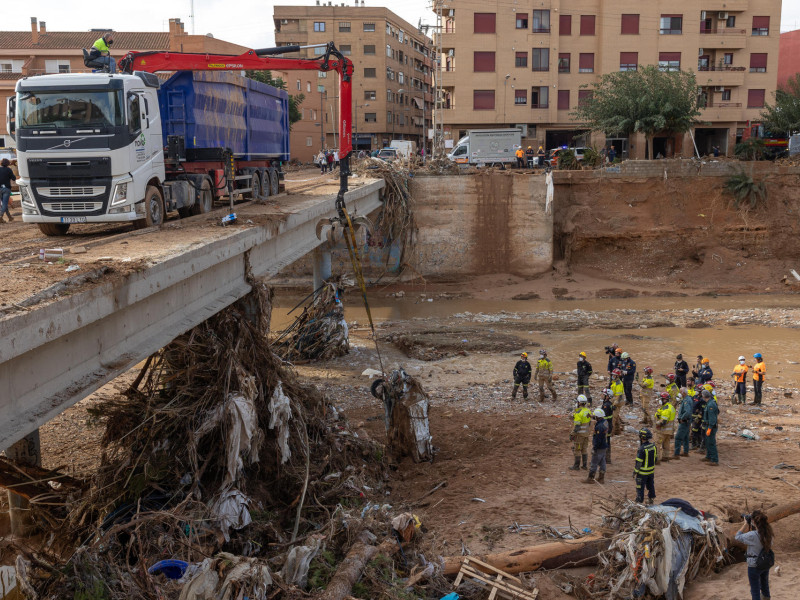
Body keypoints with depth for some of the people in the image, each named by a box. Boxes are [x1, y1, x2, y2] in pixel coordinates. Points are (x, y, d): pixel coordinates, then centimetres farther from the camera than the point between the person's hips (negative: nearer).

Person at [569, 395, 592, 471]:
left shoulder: (578, 413, -24)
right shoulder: (588, 411, 3)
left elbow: (577, 426, -24)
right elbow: (589, 422, 11)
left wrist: (572, 435, -15)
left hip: (579, 434, -8)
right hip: (586, 433, 8)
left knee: (576, 449, 3)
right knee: (584, 449, 15)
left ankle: (576, 466, 9)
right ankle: (584, 465, 19)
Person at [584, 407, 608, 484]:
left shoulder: (599, 427, -28)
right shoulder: (605, 422, 0)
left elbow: (598, 439, -26)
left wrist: (594, 448, -16)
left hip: (599, 447, -9)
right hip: (604, 446, 9)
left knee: (594, 463, 2)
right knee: (602, 462, 15)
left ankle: (590, 478, 11)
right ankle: (601, 478, 23)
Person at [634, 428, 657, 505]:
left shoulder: (642, 449, -27)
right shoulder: (653, 446, -5)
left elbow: (639, 462, -22)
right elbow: (656, 458, 8)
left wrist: (635, 471, -10)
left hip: (642, 472, -7)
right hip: (651, 471, 7)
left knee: (640, 487, 6)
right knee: (651, 485, 21)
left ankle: (639, 502, 13)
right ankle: (651, 499, 34)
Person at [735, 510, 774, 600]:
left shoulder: (752, 535, -31)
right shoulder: (768, 533, -12)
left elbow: (737, 537, -16)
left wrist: (746, 523, -12)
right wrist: (752, 527, -1)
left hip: (754, 566, -6)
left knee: (755, 589, 10)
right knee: (765, 585, 28)